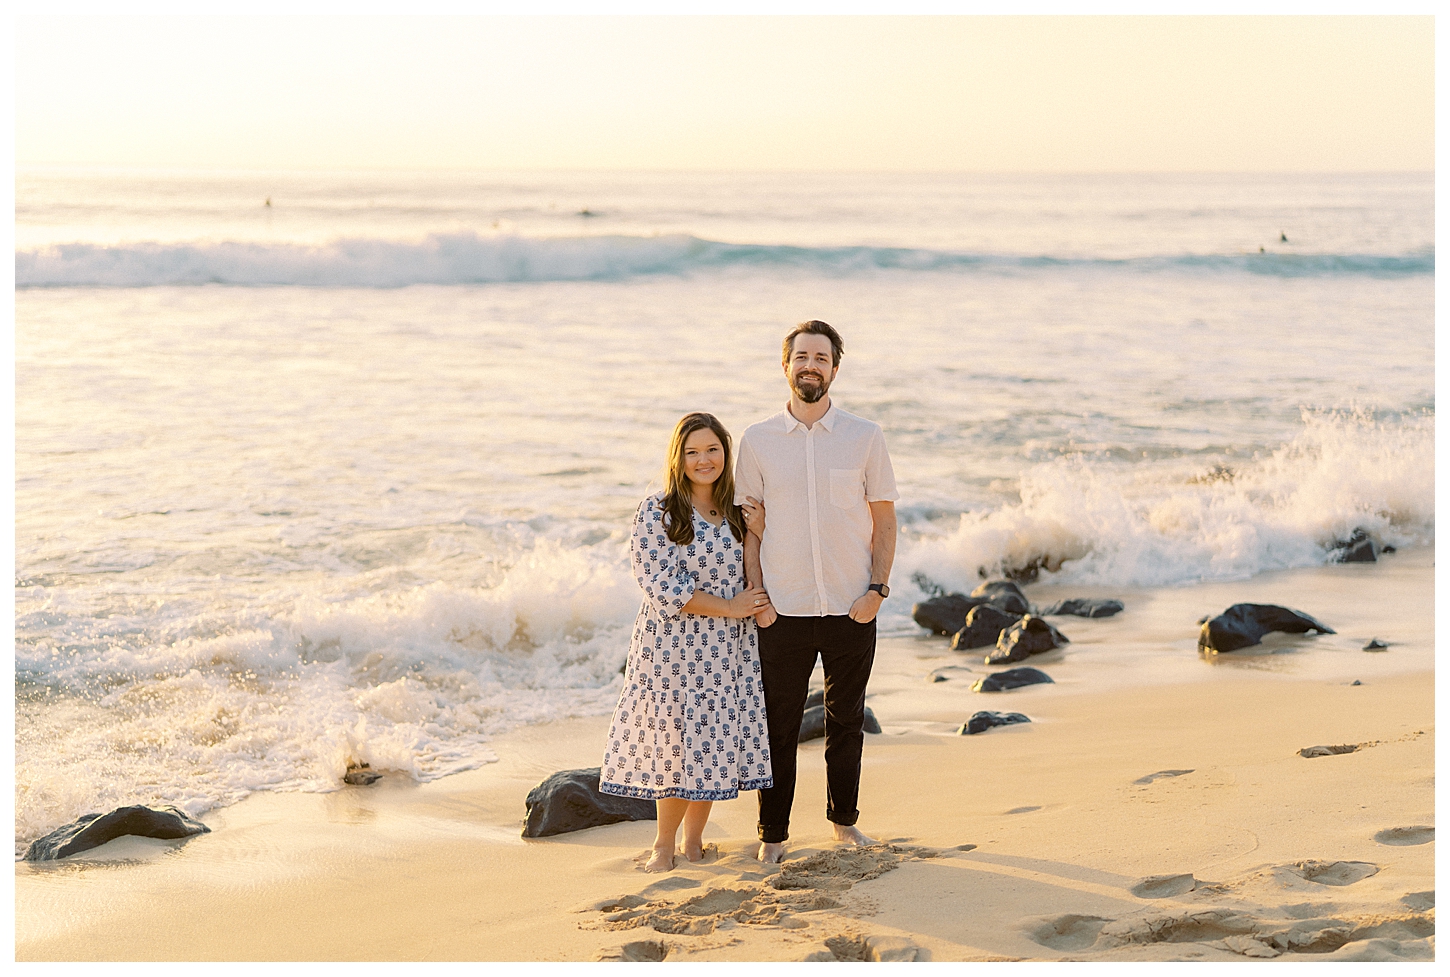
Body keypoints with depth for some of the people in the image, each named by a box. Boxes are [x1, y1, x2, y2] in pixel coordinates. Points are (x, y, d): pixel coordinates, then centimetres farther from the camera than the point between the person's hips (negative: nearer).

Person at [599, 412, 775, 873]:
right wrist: (728, 607, -13)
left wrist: (755, 535, -7)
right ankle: (664, 845, 15)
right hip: (674, 647, -5)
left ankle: (694, 838, 23)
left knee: (715, 743, 8)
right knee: (678, 742, 0)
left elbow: (752, 586, 7)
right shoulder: (656, 513, -9)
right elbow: (663, 588, -15)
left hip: (728, 650, 5)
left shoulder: (736, 511, 8)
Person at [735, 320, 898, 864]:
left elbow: (884, 518, 5)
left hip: (852, 609, 1)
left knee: (846, 719, 12)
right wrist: (755, 597, -4)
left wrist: (877, 589, -6)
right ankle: (773, 834, 13)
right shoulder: (757, 441, 2)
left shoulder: (865, 437, 2)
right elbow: (749, 524, 6)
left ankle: (843, 819, 28)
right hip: (783, 613, 0)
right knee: (778, 725, 3)